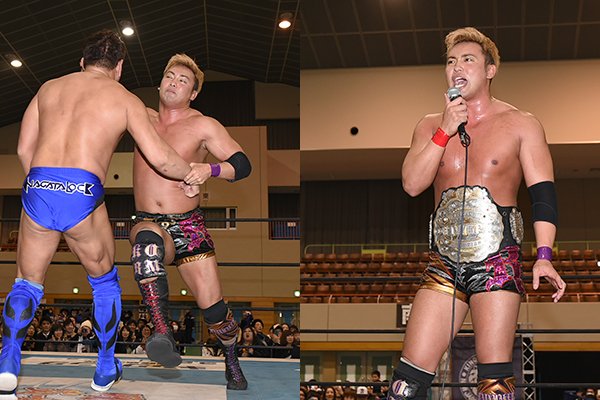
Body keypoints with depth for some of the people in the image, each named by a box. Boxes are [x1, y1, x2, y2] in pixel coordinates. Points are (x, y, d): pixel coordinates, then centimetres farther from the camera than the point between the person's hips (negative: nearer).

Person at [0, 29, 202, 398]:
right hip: (82, 194, -2)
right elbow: (162, 159, 5)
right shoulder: (125, 100, 11)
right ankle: (106, 369, 27)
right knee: (104, 281, 21)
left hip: (37, 189, 3)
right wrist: (194, 174, 22)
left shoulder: (50, 87, 22)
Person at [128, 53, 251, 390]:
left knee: (212, 305, -8)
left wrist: (210, 169, -25)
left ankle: (233, 362, 22)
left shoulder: (203, 125, 1)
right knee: (147, 241, -38)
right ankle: (163, 335, -47)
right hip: (148, 222, 1)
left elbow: (243, 165, -7)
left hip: (188, 226, -1)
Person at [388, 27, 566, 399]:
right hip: (443, 262, 3)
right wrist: (445, 131, -6)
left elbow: (543, 192, -1)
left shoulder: (521, 124, 6)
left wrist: (545, 256, -14)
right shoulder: (431, 125, 14)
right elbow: (412, 184, 1)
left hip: (498, 259, -3)